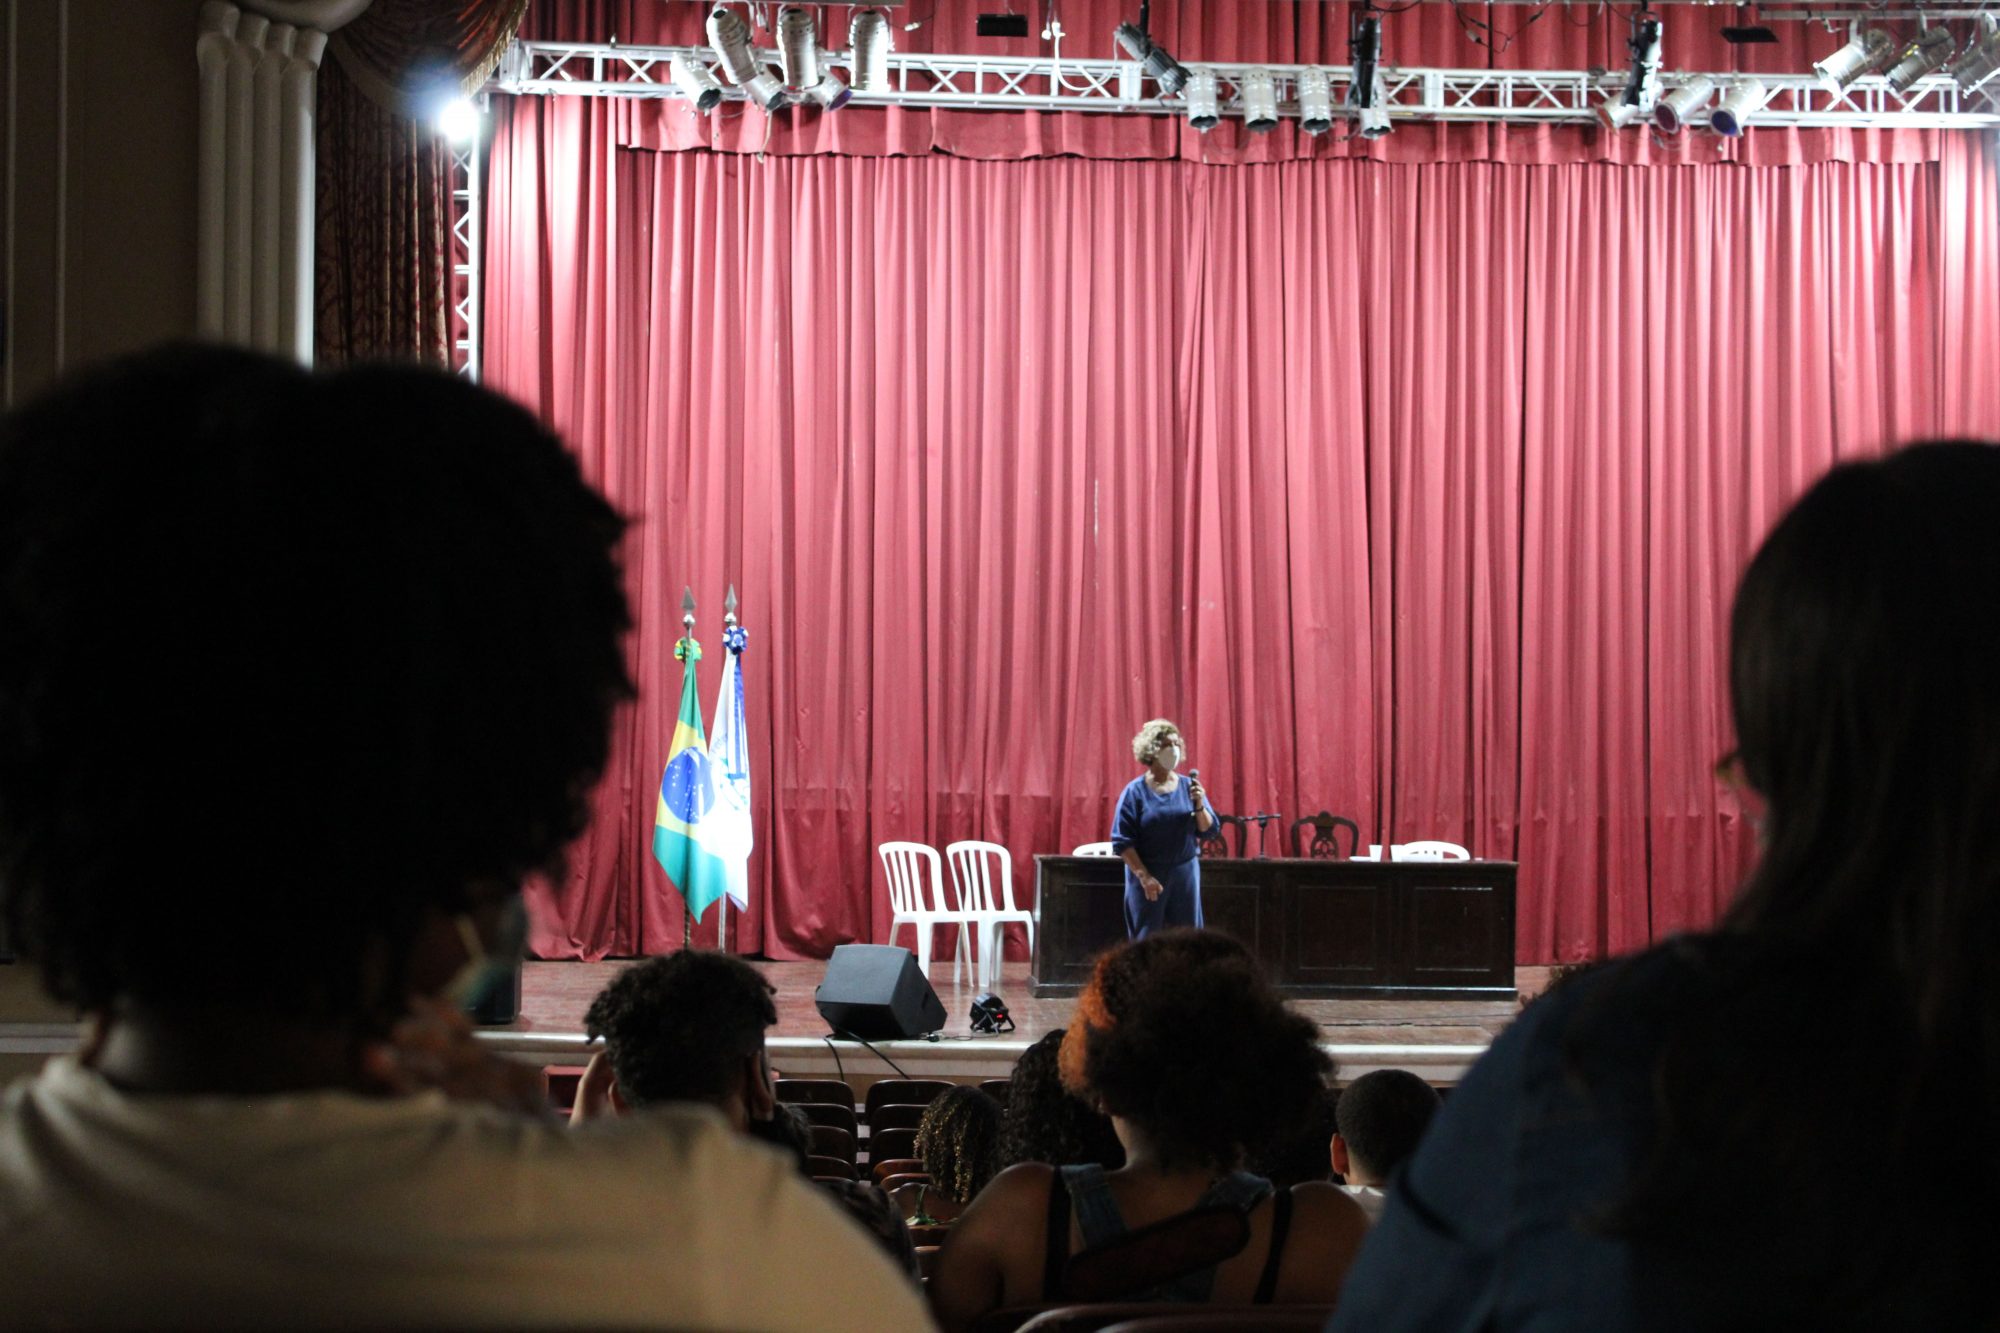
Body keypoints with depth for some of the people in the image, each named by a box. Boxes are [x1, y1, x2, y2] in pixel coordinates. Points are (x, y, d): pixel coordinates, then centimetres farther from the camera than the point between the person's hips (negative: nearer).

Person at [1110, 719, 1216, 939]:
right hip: (1148, 875, -3)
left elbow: (1208, 829, 6)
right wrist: (1144, 876, -15)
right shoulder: (1135, 791, -4)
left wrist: (1199, 806, -13)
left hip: (1185, 874, 3)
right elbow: (1122, 842, -7)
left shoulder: (1188, 787, 6)